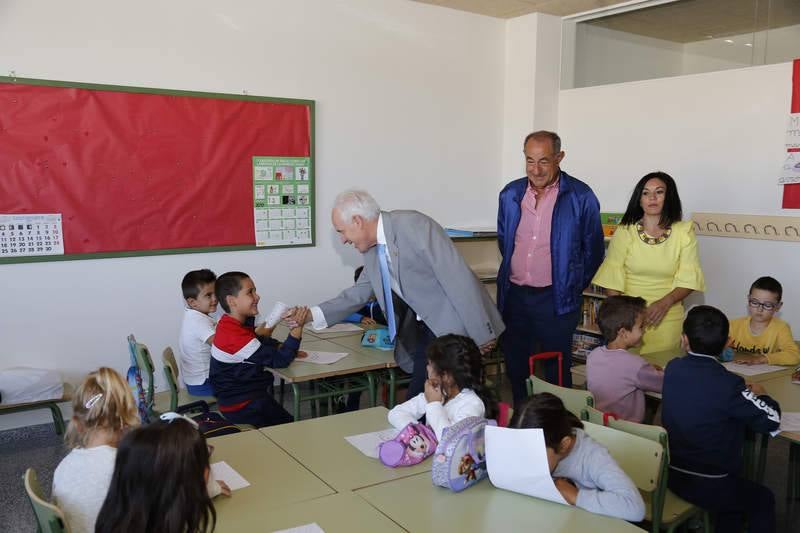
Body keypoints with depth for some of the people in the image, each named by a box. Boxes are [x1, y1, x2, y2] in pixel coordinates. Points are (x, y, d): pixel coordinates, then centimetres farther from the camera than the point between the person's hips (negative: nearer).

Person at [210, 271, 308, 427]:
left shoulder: (232, 324, 3)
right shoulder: (235, 337, -27)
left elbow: (259, 340, 19)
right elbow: (279, 361, -25)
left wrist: (284, 349, 0)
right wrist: (297, 327, -30)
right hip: (242, 407, -9)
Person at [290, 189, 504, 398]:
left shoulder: (414, 225, -19)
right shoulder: (372, 249, 5)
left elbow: (458, 278, -21)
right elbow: (359, 293, 18)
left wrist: (480, 334, -19)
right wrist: (312, 314, 7)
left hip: (456, 326, -7)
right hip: (426, 329, 7)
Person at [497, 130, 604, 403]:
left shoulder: (581, 197, -7)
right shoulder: (510, 194, 5)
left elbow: (593, 249, 2)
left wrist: (573, 286, 4)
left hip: (556, 299, -4)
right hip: (514, 296, 4)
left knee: (556, 372, 5)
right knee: (515, 369, 13)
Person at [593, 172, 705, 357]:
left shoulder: (684, 232, 0)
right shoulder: (625, 232, 0)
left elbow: (689, 279, -1)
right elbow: (612, 279, -1)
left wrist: (665, 302, -16)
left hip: (667, 319, 0)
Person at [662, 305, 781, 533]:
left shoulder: (672, 368, -5)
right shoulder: (728, 384, -22)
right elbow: (771, 420, -13)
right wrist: (759, 394, 6)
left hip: (671, 474, 6)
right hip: (707, 486, -5)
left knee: (737, 488, 32)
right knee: (763, 500, 23)